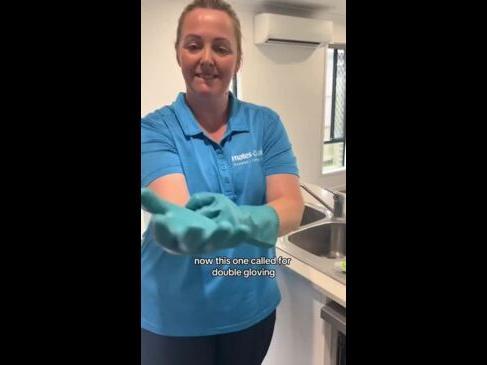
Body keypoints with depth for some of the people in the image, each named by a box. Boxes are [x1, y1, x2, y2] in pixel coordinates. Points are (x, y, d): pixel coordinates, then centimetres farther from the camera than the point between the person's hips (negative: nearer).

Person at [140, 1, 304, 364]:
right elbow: (174, 206, -27)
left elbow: (291, 207, -16)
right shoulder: (155, 129, -10)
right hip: (174, 316, -1)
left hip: (253, 306, 2)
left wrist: (244, 222, -38)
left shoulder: (266, 123, -5)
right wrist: (185, 227, -50)